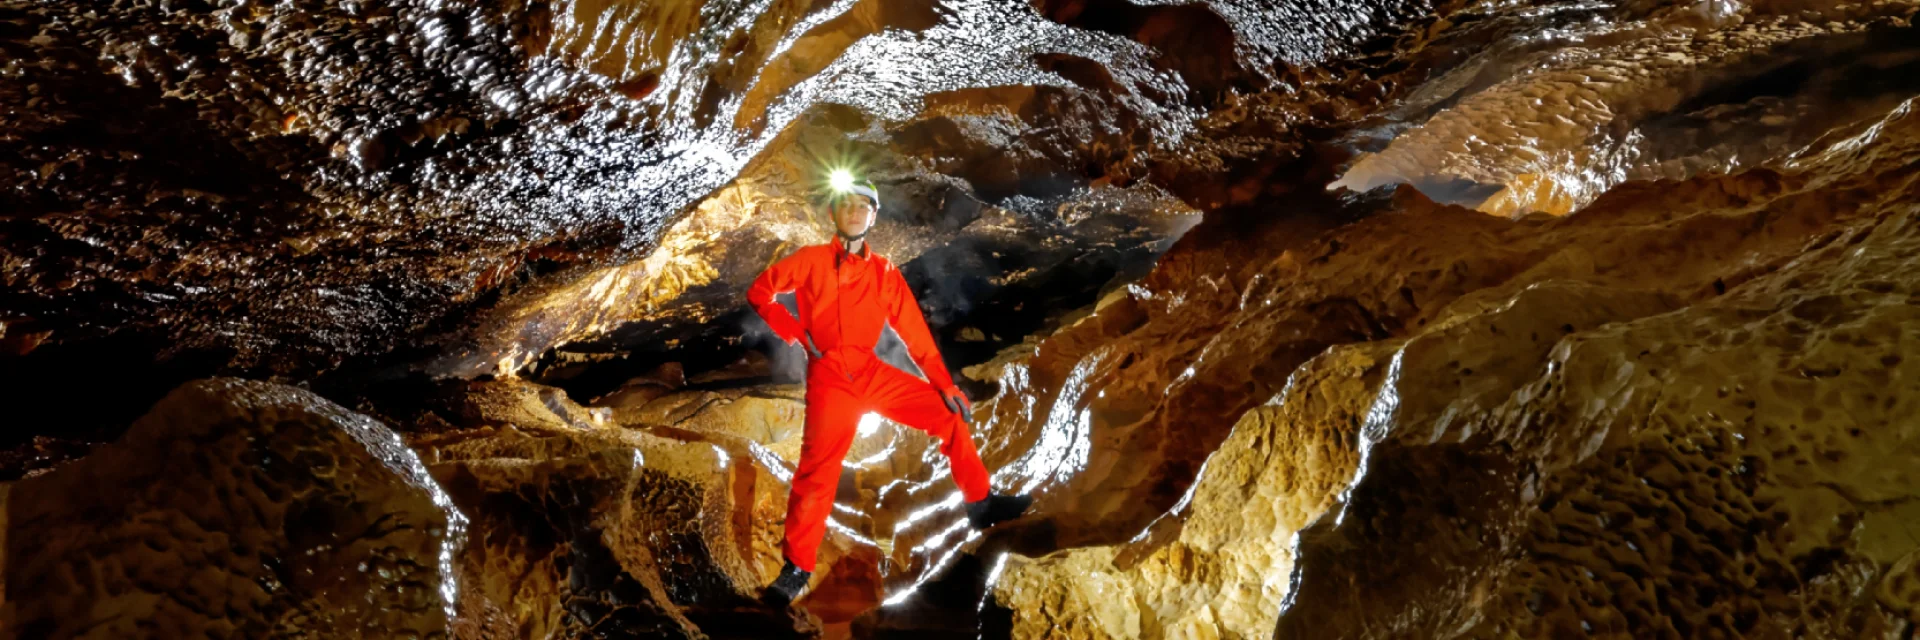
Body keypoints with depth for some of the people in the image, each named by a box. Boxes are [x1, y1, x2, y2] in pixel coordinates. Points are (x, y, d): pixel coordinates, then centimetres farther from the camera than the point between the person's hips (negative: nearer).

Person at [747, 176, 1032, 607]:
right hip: (829, 376, -4)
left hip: (872, 372, 4)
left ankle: (979, 504, 15)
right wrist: (795, 332, -6)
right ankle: (798, 566, -3)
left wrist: (945, 384, 4)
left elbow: (915, 332, 7)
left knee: (949, 414, -1)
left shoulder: (884, 273, 9)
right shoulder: (811, 261, 2)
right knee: (818, 468, -16)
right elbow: (759, 292, 5)